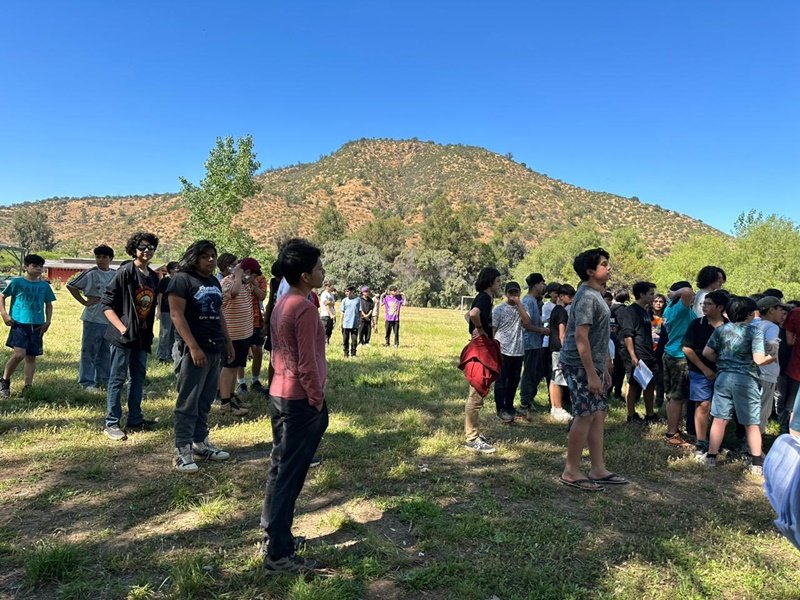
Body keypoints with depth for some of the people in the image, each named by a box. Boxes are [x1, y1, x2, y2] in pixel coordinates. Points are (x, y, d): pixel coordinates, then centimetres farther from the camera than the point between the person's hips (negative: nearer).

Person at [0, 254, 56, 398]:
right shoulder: (17, 282, -1)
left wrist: (48, 321, 5)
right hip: (19, 323, -3)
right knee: (19, 354, -17)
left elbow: (49, 305, 16)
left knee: (31, 357, 7)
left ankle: (28, 387, 14)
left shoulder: (45, 286, 7)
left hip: (37, 326, 3)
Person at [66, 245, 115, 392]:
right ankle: (86, 382, 8)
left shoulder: (115, 275, 7)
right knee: (89, 352, 0)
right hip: (93, 319, -5)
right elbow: (71, 286, -6)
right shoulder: (91, 274, -8)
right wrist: (85, 302, -8)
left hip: (110, 320, 5)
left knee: (106, 352, 14)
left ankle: (103, 379, 25)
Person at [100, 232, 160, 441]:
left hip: (143, 335, 7)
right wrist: (121, 327, -19)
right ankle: (112, 424, 9)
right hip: (123, 335, -7)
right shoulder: (124, 272, -11)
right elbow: (107, 304, -12)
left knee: (139, 377, 14)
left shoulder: (154, 277, 11)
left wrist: (149, 333, 13)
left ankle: (135, 420, 26)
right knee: (117, 379, 0)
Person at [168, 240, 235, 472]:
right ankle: (183, 450, 5)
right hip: (192, 350, -7)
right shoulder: (182, 279, -8)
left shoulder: (214, 282, 15)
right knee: (188, 402, -3)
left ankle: (200, 442, 24)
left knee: (205, 401, 13)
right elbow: (176, 315, -15)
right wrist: (194, 347, -20)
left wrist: (228, 342, 18)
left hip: (215, 349, 7)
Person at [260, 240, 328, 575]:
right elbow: (307, 364, -21)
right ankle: (278, 555, 9)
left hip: (279, 394, 9)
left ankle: (273, 536, 30)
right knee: (290, 475, -1)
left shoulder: (281, 304, 9)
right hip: (300, 400, -9)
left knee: (279, 468, 17)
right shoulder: (305, 309, -20)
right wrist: (318, 401, -10)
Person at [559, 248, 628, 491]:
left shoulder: (596, 294, 14)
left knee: (598, 414, 12)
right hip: (580, 366, -10)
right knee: (586, 416, -4)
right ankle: (571, 473, 7)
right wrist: (591, 374, -24)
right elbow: (580, 337, -23)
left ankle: (598, 470, 21)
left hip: (593, 364, 10)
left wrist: (604, 368, 21)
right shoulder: (587, 297, -17)